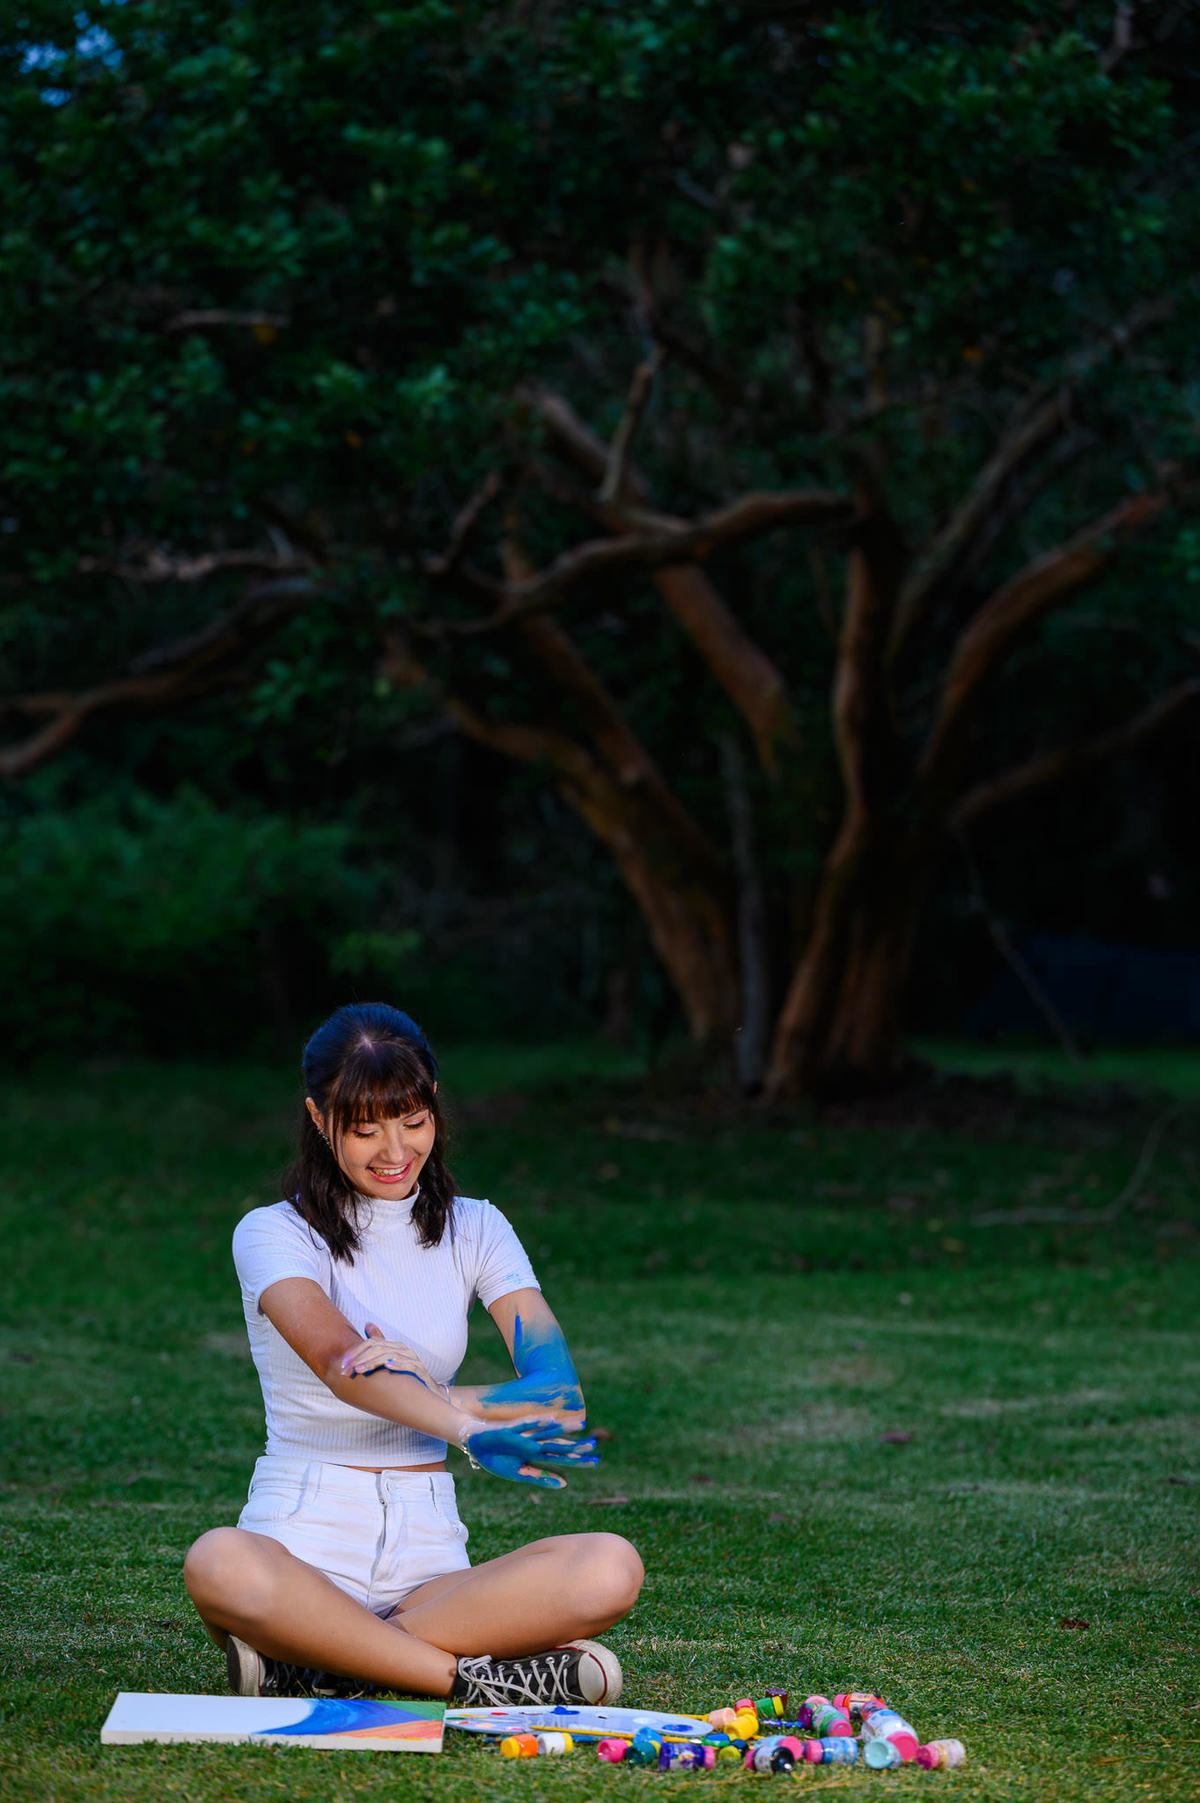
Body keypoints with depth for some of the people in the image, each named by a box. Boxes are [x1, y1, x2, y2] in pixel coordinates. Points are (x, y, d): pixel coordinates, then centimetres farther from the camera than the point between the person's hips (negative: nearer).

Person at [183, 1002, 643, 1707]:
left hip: (429, 1557, 4)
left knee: (610, 1569, -26)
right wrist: (470, 1432, -40)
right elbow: (340, 1362, -22)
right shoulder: (273, 1233, -1)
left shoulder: (474, 1229, 11)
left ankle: (314, 1664, -22)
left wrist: (449, 1394, -26)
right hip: (304, 1543, -4)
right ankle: (467, 1674, -27)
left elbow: (562, 1393, -4)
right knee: (219, 1564, -40)